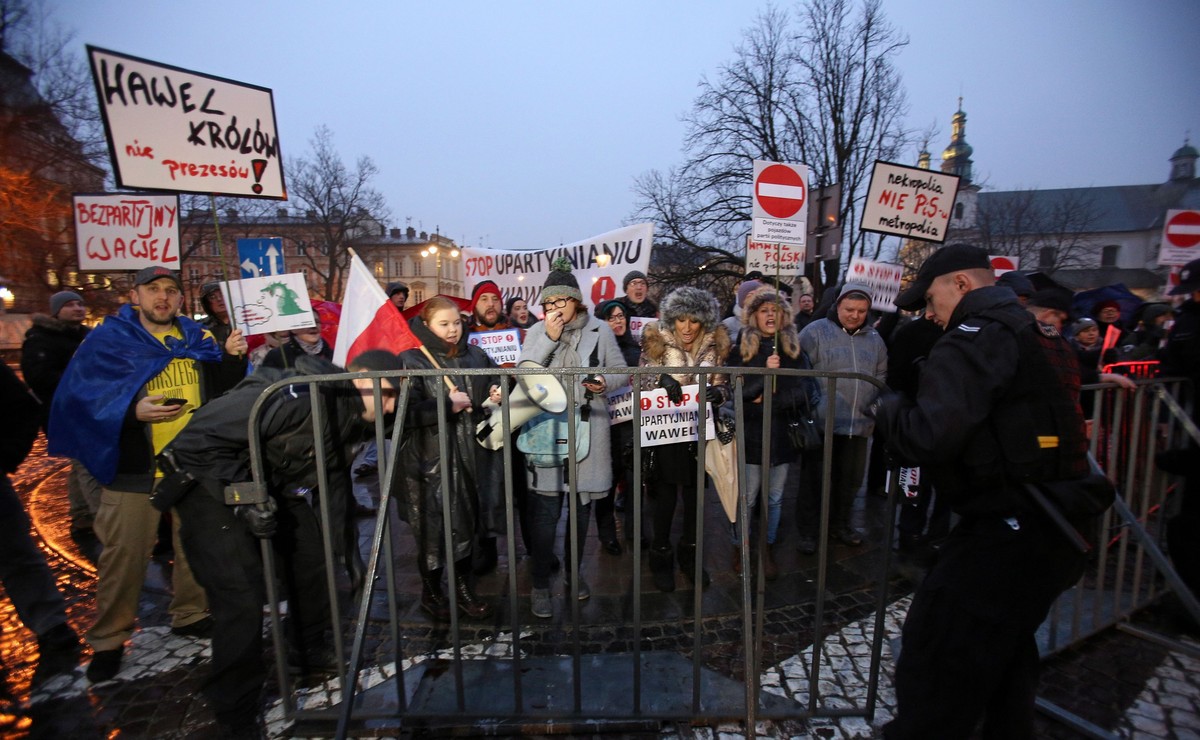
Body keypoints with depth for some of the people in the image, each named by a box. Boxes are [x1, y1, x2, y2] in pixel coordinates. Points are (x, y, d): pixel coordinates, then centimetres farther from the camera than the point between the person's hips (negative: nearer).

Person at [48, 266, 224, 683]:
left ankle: (190, 615, 31)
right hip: (135, 469, -3)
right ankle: (108, 640, 21)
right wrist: (132, 411, -23)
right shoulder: (107, 340, -1)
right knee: (125, 554, 2)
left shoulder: (198, 340, 9)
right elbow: (79, 396, -8)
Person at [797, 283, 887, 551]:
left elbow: (881, 378, 19)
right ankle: (809, 531, 19)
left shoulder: (874, 338, 10)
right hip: (822, 422, -5)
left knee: (851, 479, 16)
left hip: (859, 423, 5)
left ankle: (839, 524, 36)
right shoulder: (815, 332, -6)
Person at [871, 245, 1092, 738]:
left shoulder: (974, 339, -15)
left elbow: (929, 438, -27)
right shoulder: (1041, 336, 15)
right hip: (1060, 531, 10)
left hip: (1007, 531, -10)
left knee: (934, 662, -2)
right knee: (1007, 649, 27)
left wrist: (889, 410, -8)